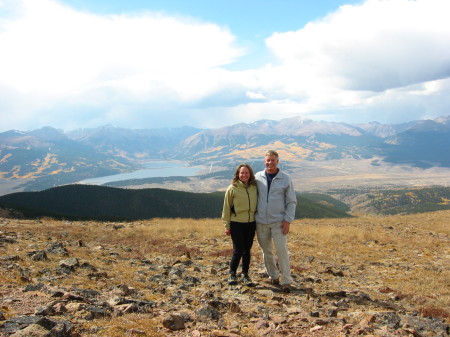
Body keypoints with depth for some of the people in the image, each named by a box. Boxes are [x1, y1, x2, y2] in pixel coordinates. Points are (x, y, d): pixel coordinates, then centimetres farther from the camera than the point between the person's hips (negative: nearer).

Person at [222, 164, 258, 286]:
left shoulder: (254, 188, 4)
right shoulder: (232, 188, -5)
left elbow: (258, 204, 11)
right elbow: (226, 208, -2)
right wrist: (227, 226, -3)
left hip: (251, 223, 3)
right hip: (236, 223, -3)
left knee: (247, 251, 10)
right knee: (238, 250, -3)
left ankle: (245, 275, 23)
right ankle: (232, 274, 18)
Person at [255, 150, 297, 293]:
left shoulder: (286, 179, -1)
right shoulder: (258, 177, 4)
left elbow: (291, 201, 0)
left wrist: (288, 220, -8)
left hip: (278, 221, -2)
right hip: (261, 222, 3)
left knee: (282, 250, -8)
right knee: (266, 251, 10)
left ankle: (286, 281, -1)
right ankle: (273, 276, 25)